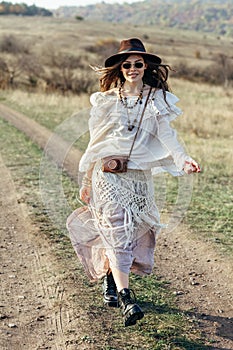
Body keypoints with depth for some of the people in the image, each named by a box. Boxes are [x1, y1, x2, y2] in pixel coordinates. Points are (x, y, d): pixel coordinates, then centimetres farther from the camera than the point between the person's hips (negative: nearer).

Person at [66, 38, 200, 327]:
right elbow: (95, 140, 10)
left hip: (139, 175, 2)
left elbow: (166, 135, -6)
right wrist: (86, 180, 10)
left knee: (132, 232, 6)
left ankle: (110, 277, 32)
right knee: (117, 231, -13)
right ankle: (126, 298, -19)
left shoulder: (157, 99, 7)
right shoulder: (106, 99, 7)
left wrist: (183, 160, -25)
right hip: (107, 172, -1)